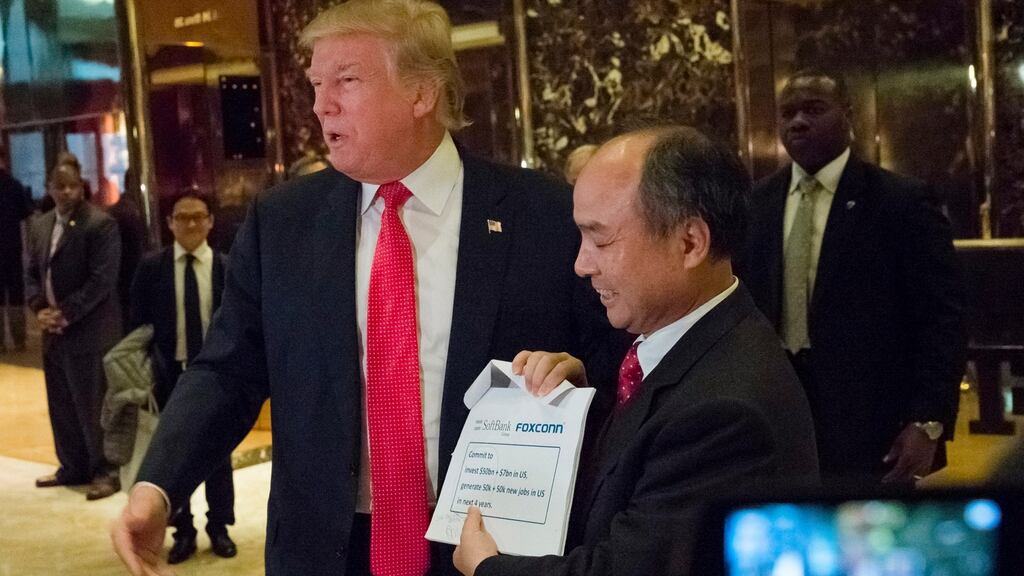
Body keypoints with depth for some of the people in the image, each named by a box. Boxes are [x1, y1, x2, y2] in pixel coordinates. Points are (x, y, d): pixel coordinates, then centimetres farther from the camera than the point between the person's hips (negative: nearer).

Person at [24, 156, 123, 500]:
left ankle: (106, 471, 8)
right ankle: (74, 467, 25)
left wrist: (66, 313, -17)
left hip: (89, 331, -7)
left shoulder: (101, 224, -10)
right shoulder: (40, 226, 14)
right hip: (53, 332, 7)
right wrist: (39, 309, -3)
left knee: (93, 405, -3)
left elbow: (102, 279, -16)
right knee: (62, 405, 13)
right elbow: (31, 273, 16)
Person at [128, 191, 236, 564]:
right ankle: (183, 531, 21)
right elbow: (137, 324, 1)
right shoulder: (151, 267, -2)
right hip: (168, 375, 0)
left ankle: (219, 528, 24)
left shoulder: (227, 268, -3)